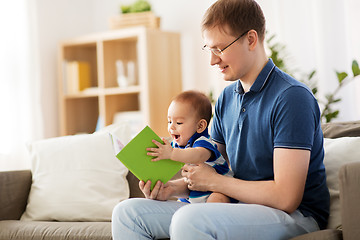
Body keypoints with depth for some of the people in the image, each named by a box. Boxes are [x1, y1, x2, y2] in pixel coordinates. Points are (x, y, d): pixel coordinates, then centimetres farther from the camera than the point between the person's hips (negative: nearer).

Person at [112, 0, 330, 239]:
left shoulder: (292, 97, -16)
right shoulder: (227, 98, 11)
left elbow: (286, 197, -21)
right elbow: (213, 169, 18)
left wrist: (214, 181, -11)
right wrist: (171, 187, -2)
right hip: (240, 205, 8)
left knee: (189, 220, -36)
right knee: (127, 212, -1)